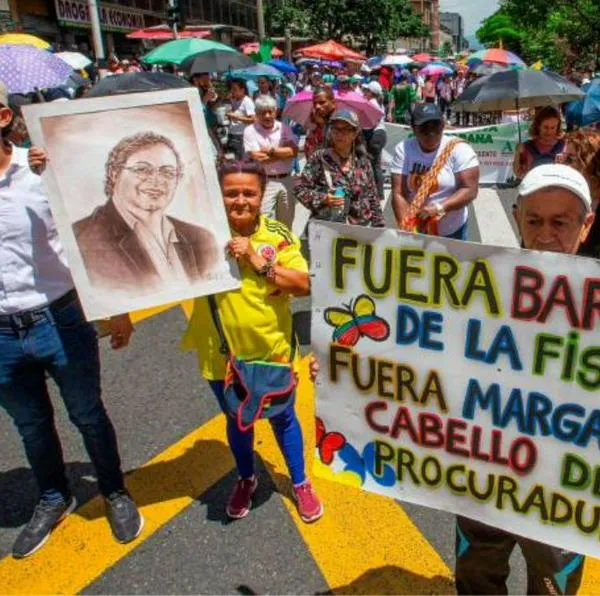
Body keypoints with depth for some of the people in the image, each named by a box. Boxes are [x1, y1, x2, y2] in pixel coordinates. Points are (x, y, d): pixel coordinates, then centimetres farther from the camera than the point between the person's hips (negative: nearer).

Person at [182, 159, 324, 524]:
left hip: (272, 350, 0)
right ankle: (246, 480, 49)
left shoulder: (278, 236, -11)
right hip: (222, 353, 1)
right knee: (237, 421, 22)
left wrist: (259, 263, -24)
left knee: (283, 418, 20)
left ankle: (301, 484, 43)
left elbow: (304, 285, -16)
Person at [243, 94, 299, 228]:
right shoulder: (250, 131, -3)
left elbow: (294, 151, -6)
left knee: (286, 222, 15)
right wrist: (283, 153, -7)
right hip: (264, 182, -4)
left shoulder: (284, 128, 7)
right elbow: (258, 158, -14)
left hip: (286, 180, 4)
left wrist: (271, 151, -12)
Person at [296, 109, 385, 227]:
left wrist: (379, 226, 8)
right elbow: (300, 189, -3)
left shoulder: (363, 162, 8)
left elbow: (373, 198, 13)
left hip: (360, 228, 3)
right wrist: (322, 199, -18)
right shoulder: (319, 158, -1)